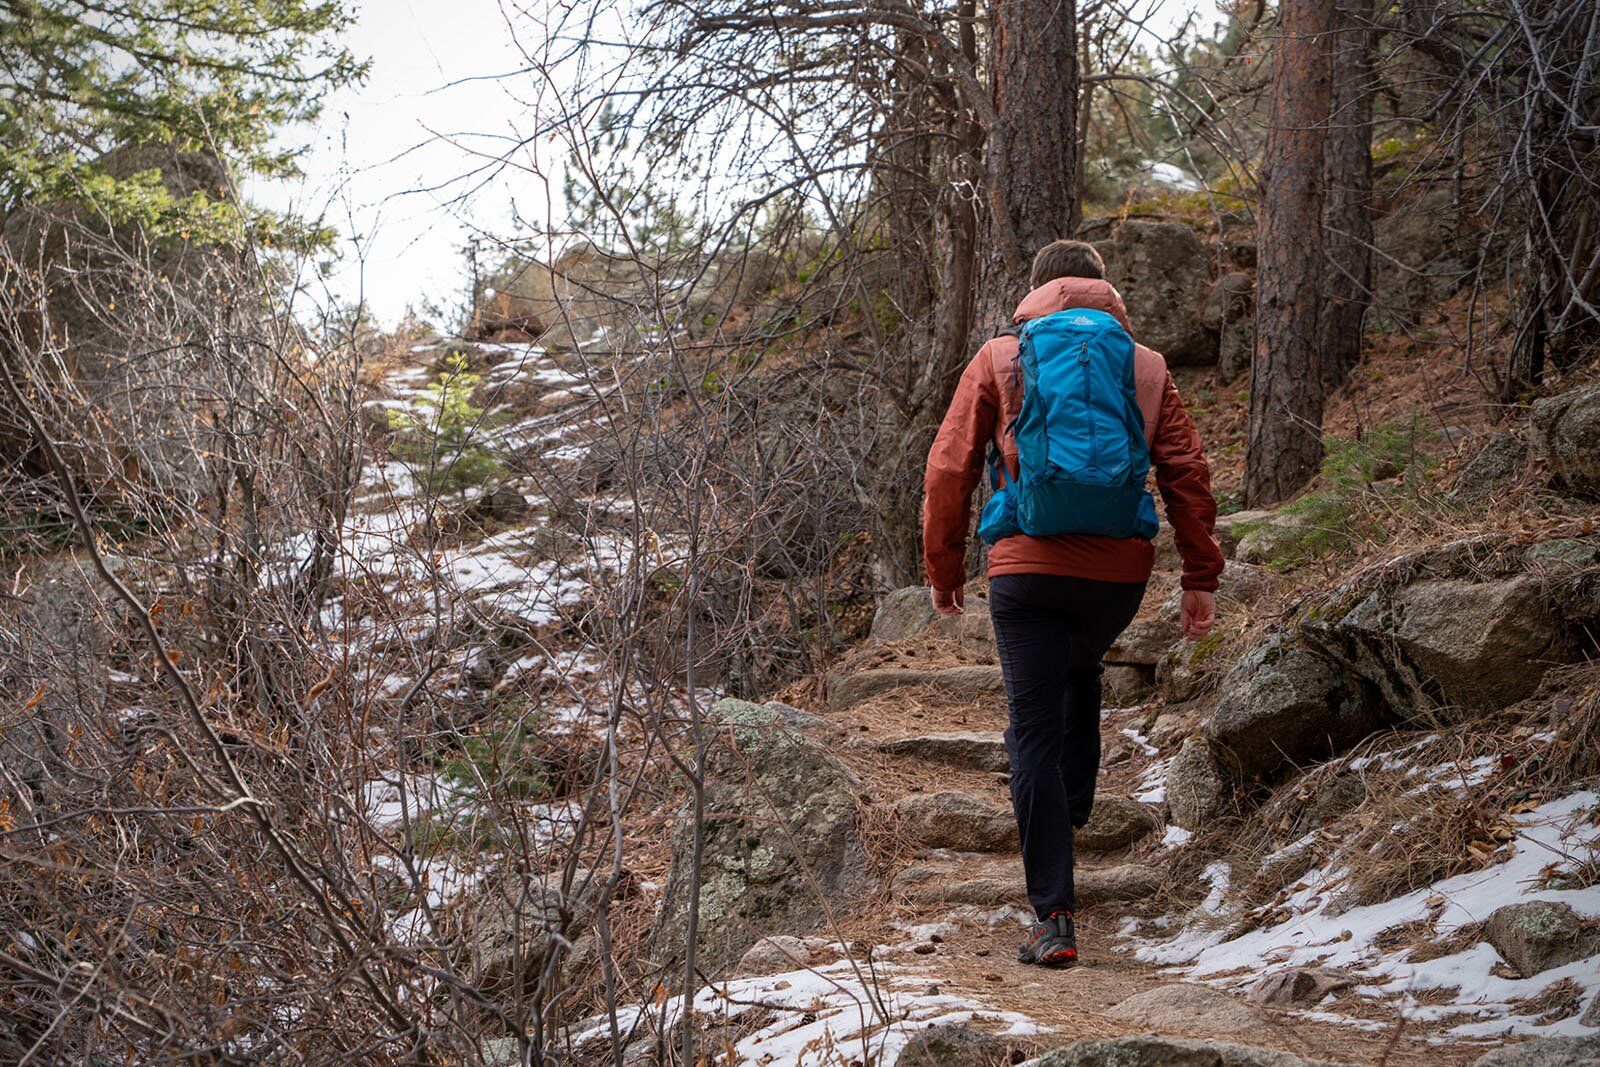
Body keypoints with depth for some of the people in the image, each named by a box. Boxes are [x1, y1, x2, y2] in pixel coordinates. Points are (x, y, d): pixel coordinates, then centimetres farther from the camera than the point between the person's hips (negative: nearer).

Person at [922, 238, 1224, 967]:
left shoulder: (1001, 360, 5)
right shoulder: (1146, 367, 9)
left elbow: (950, 469, 2)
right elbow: (1186, 475, 5)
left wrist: (943, 568, 11)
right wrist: (1200, 577, 9)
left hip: (1028, 569, -2)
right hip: (1119, 572, 3)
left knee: (1034, 735, 0)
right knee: (1081, 671, 35)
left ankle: (1054, 921, -5)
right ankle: (1070, 810, 37)